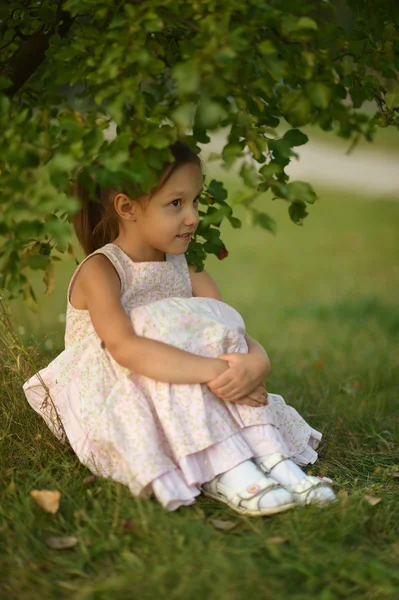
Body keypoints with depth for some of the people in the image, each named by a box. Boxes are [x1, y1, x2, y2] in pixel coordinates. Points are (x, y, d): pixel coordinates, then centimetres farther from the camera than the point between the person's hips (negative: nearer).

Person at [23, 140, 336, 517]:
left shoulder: (188, 274, 5)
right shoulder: (100, 271, -15)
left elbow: (239, 340, -6)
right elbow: (124, 347, -34)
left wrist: (256, 363, -32)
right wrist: (213, 370, -42)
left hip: (178, 406, 6)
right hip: (110, 409, -6)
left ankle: (274, 460, -28)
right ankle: (224, 473, -40)